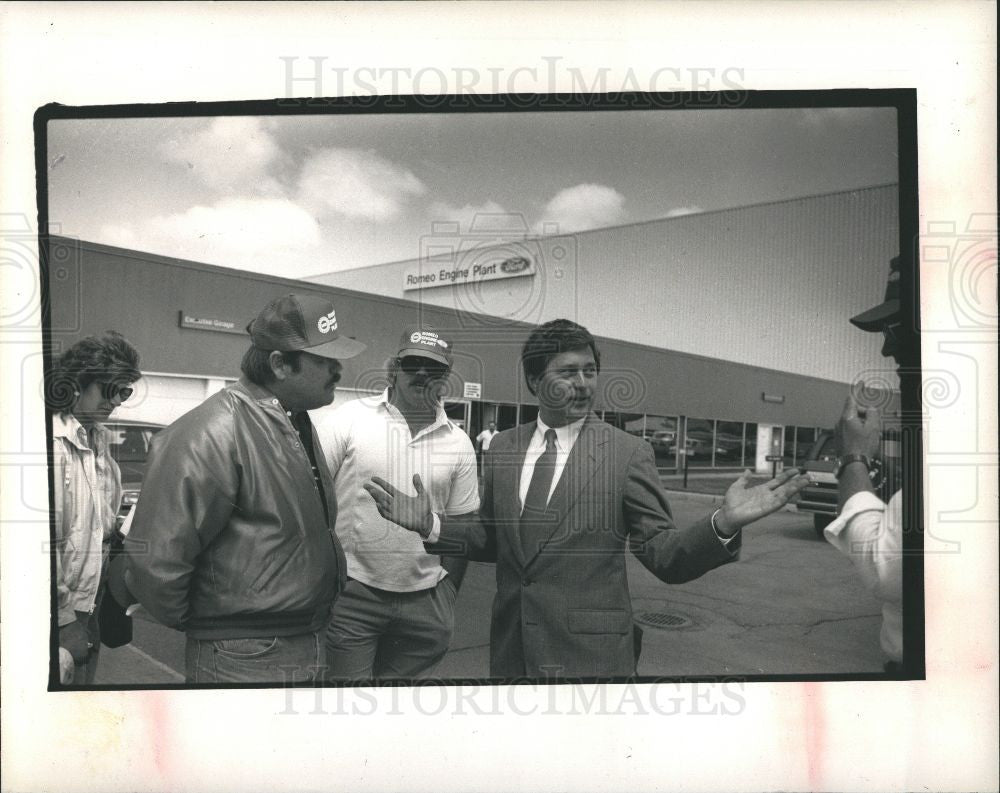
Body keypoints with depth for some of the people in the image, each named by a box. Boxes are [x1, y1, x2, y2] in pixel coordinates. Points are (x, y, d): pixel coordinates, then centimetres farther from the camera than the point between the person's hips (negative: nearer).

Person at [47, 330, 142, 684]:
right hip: (66, 606, -8)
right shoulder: (55, 443, -20)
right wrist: (64, 619, -19)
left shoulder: (100, 438, 6)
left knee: (86, 678, 20)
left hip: (94, 597, 8)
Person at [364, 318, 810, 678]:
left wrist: (723, 525, -27)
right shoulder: (503, 448, 4)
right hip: (511, 649, 4)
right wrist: (432, 525, -3)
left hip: (590, 653, -4)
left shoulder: (627, 453, -9)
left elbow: (664, 558, -10)